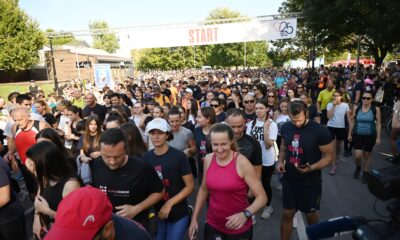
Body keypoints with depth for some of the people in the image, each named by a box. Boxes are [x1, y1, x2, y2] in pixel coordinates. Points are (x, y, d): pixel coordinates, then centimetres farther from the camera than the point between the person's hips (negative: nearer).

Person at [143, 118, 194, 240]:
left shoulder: (178, 156, -14)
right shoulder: (146, 157, -4)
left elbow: (190, 186, -12)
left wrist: (169, 204, -18)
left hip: (178, 213, -3)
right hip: (155, 212, 3)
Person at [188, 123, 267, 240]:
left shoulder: (242, 162, -21)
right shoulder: (208, 159, -7)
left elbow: (262, 197, -17)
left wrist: (245, 214, -33)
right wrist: (194, 218, 6)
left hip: (239, 228, -3)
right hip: (212, 224, 4)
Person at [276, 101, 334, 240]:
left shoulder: (320, 132, -20)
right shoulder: (285, 128, -6)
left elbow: (329, 156, -13)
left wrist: (311, 168, -29)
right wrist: (280, 161, -7)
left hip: (310, 183, -2)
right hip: (289, 180, 3)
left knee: (310, 214, 19)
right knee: (287, 214, 13)